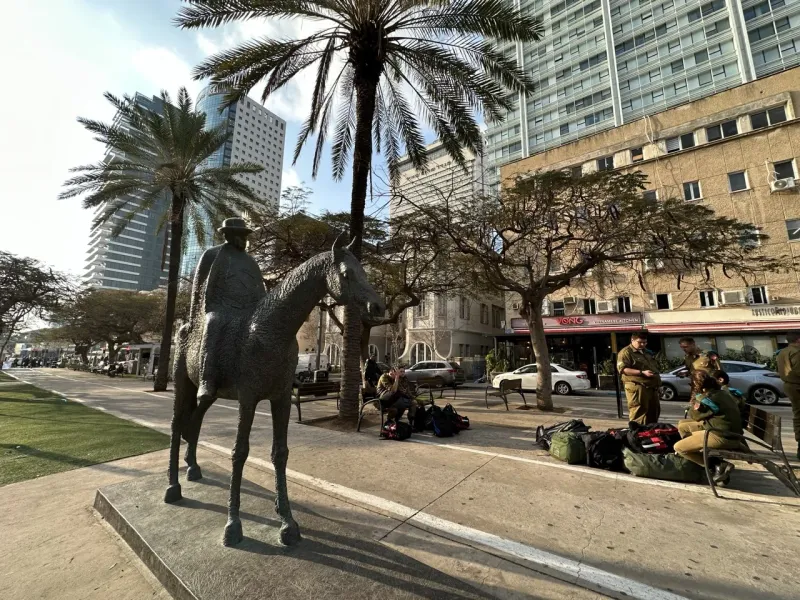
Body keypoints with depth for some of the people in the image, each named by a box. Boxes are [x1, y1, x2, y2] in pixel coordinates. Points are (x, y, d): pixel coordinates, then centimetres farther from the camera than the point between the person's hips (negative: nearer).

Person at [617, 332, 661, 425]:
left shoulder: (646, 352, 21)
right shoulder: (626, 352, -9)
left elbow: (655, 366, 33)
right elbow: (623, 369, -19)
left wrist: (657, 379, 19)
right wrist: (642, 372, -24)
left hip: (652, 387, 9)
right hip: (637, 387, -9)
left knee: (654, 412, 16)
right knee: (639, 413, -9)